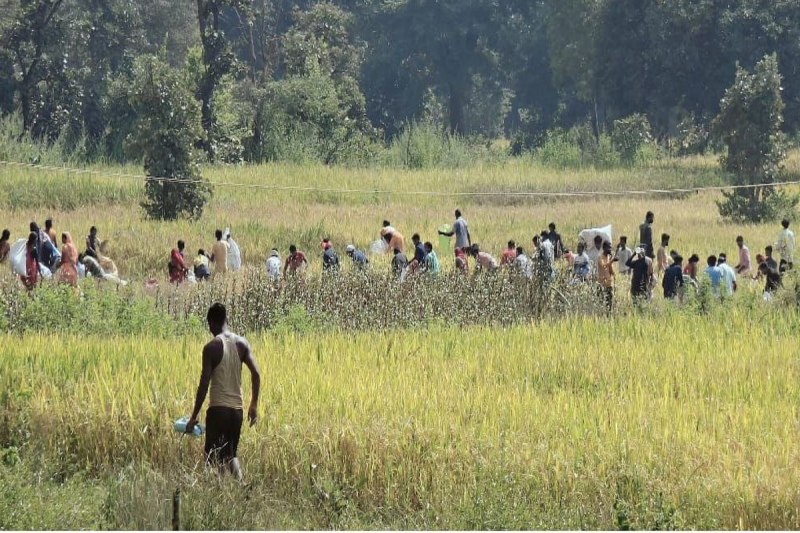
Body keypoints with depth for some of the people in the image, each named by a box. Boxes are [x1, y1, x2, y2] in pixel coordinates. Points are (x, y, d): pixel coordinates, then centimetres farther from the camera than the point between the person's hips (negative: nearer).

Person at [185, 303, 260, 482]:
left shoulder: (211, 347, -10)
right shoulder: (242, 343, 4)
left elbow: (204, 384, -11)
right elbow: (256, 374, 2)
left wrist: (194, 416, -6)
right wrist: (254, 405, 13)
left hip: (218, 409, -5)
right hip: (237, 409, 5)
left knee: (214, 457, 1)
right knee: (231, 454, 19)